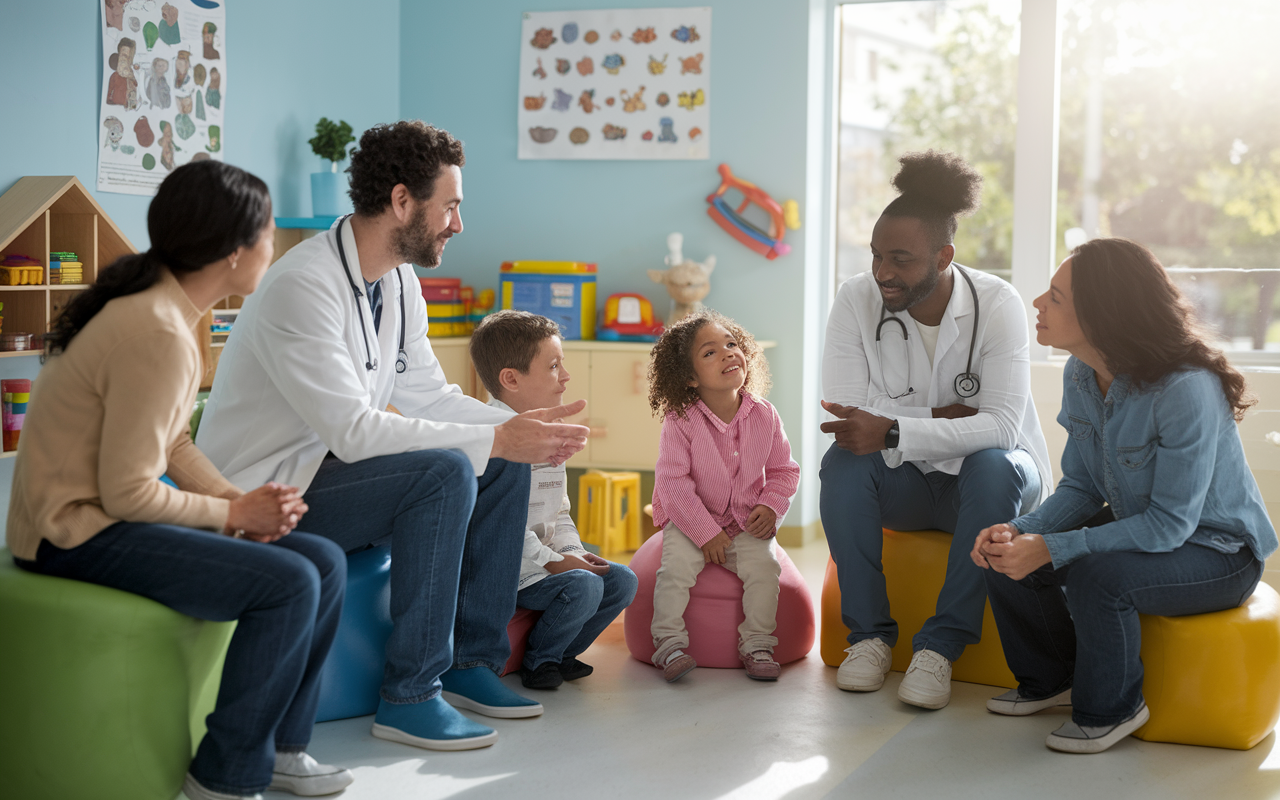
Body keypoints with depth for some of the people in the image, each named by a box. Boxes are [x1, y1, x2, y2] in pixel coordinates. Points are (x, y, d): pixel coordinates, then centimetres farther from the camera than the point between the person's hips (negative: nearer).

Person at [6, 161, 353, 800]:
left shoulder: (163, 302, 7)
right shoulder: (159, 334, -24)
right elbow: (128, 493, -23)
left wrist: (239, 498, -3)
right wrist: (234, 514, -10)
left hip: (111, 514, 10)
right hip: (77, 532, -10)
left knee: (325, 563, 1)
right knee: (289, 582, -23)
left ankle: (280, 745, 13)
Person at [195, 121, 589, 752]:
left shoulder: (400, 281, 6)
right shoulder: (303, 286, -24)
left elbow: (426, 394, 11)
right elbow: (353, 429, -30)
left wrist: (523, 428, -5)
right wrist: (496, 438, -27)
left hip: (334, 464, 9)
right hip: (266, 494, -9)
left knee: (505, 466, 0)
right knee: (446, 471, -28)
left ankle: (472, 660, 8)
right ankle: (410, 694, -19)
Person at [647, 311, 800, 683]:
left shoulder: (764, 416, -2)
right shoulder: (680, 421, -13)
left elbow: (783, 470, 9)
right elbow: (672, 483, -16)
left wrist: (771, 507, -10)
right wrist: (706, 533, -19)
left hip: (747, 523, 2)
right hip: (691, 520, -2)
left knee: (764, 564, -22)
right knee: (677, 565, -26)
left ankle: (757, 644, -8)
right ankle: (669, 643, -15)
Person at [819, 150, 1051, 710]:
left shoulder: (997, 304, -18)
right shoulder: (857, 300, -11)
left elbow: (1001, 427, -28)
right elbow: (846, 409, -18)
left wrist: (893, 431, -40)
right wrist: (944, 417, -23)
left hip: (988, 476, -2)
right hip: (902, 482, 2)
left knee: (993, 465, -35)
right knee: (841, 463, -28)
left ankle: (942, 644, -29)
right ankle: (869, 633, -19)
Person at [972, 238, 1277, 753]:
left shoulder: (1185, 390, -31)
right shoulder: (1080, 375, -6)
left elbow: (1170, 524, -29)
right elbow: (1081, 488, 1)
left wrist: (1051, 549, -34)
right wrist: (1018, 532, -20)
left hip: (1216, 551, -7)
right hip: (1137, 528, 8)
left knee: (1094, 574, -34)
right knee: (1005, 556, -9)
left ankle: (1112, 708, -5)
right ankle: (1051, 680, 18)